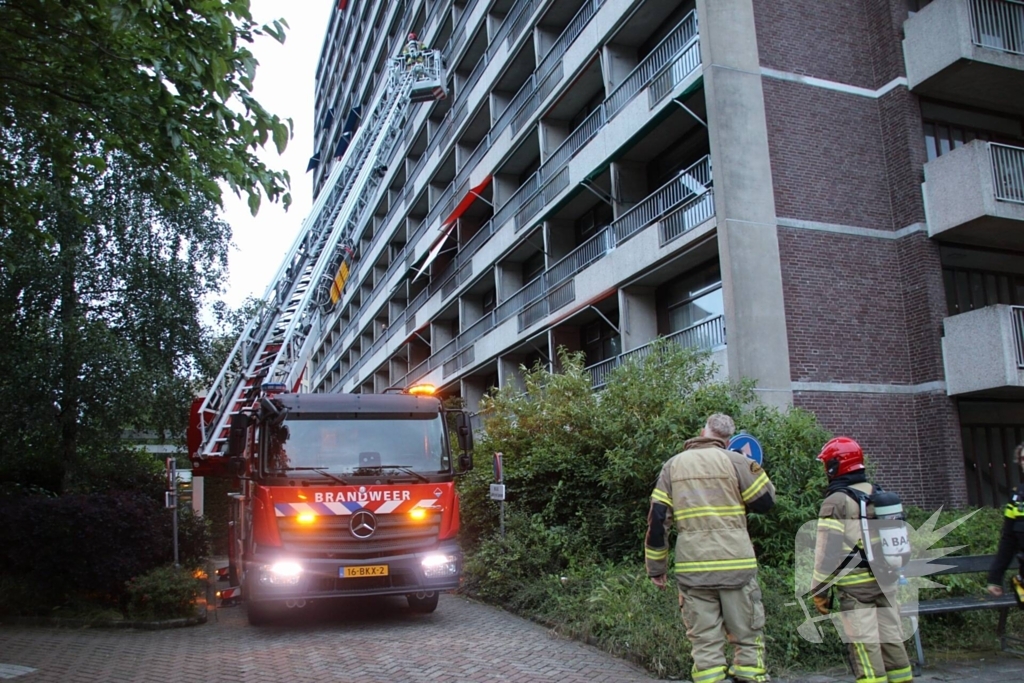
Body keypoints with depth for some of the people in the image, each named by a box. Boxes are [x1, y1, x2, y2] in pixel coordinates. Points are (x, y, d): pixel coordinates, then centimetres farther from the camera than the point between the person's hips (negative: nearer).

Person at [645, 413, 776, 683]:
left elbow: (657, 519, 5)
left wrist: (656, 567, 11)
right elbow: (765, 501, 5)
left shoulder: (673, 465, 8)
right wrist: (755, 470, 22)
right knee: (748, 638, 9)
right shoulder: (735, 461, -1)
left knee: (705, 643, 7)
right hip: (736, 565, -2)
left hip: (692, 568, 2)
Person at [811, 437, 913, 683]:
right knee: (891, 638, 13)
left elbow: (828, 551, -14)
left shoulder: (836, 501, -11)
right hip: (885, 579, 7)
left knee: (865, 645, -4)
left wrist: (820, 590, -9)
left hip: (855, 584, -7)